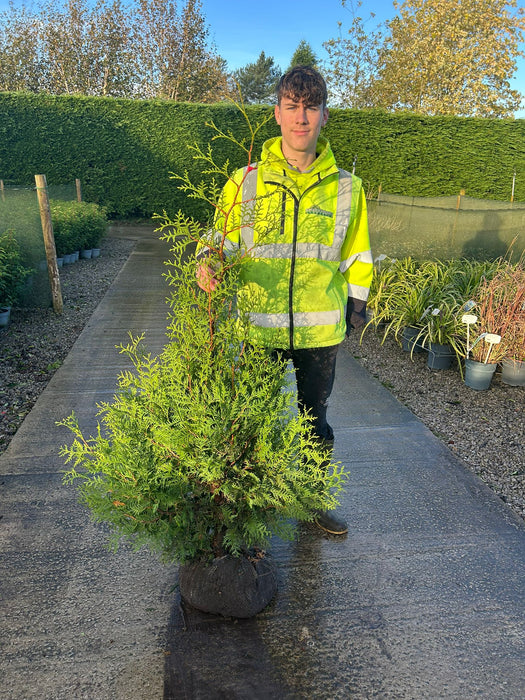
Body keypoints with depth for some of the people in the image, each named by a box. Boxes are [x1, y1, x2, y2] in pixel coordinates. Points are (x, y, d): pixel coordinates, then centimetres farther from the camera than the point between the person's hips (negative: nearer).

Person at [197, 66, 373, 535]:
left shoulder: (347, 187, 3)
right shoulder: (245, 182, 0)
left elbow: (357, 258, 11)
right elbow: (222, 240, 8)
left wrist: (355, 310, 8)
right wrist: (208, 262, -14)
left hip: (321, 331, 1)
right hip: (259, 327, 0)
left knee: (316, 421, 15)